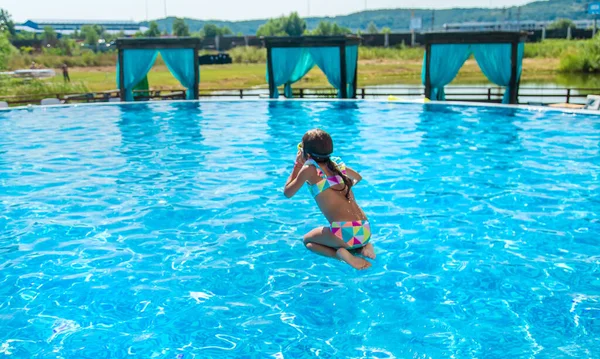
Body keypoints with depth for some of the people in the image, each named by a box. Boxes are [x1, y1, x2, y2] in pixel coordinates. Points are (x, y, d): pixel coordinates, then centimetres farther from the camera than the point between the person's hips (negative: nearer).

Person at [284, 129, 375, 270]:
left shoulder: (309, 169, -1)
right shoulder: (337, 164, 16)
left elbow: (287, 193, 12)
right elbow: (358, 178, 36)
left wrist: (297, 166, 21)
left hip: (345, 233, -6)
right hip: (365, 231, 6)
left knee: (308, 240, 22)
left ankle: (341, 254, -4)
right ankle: (362, 247, 7)